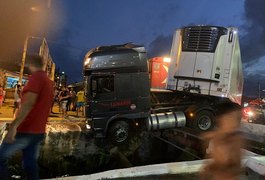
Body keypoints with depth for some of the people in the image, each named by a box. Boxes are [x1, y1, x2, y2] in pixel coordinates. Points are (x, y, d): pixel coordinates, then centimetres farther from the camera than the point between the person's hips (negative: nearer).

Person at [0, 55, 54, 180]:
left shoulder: (36, 77, -10)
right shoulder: (48, 81, 16)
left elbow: (29, 102, -24)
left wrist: (14, 125, -28)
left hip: (26, 130, -8)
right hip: (38, 131, 8)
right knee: (30, 163, 11)